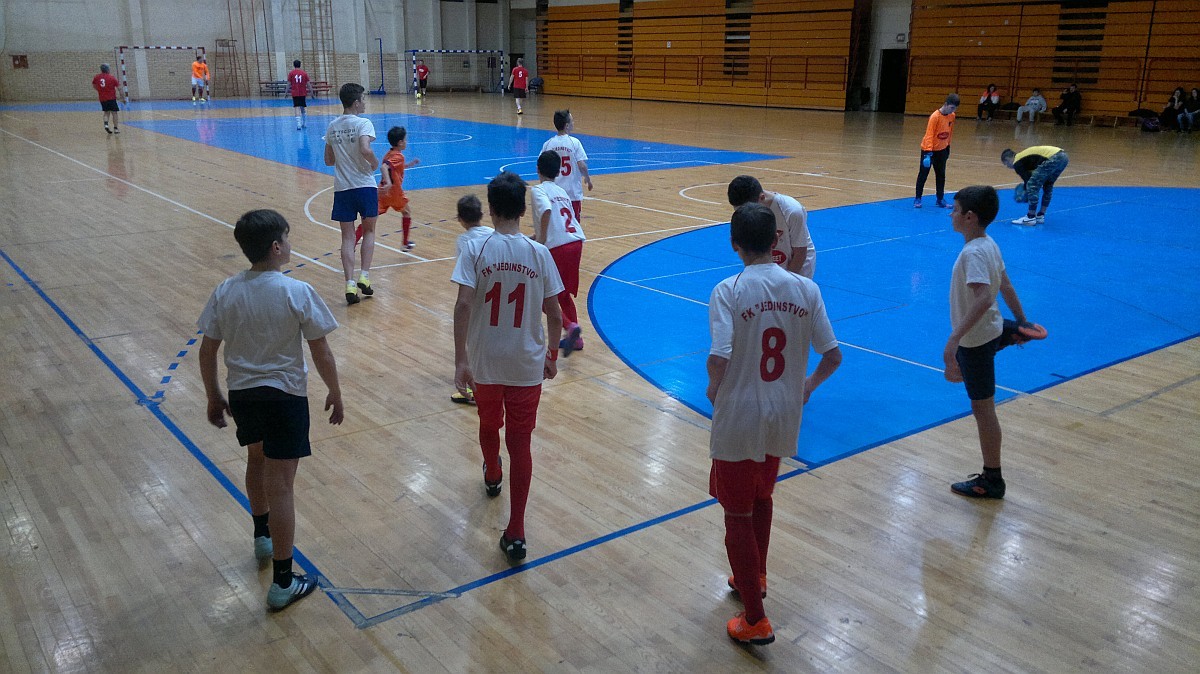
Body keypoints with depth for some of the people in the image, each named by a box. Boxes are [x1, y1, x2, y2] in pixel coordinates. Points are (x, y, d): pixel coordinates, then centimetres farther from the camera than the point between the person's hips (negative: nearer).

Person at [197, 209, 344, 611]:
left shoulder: (225, 292, -4)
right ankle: (283, 583, 8)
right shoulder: (298, 293, -17)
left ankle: (262, 536, 50)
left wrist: (213, 397, 15)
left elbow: (207, 351, 2)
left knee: (257, 460, 30)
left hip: (241, 395, 5)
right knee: (279, 487, 0)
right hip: (284, 397, -5)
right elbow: (321, 353, -13)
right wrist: (335, 394, 1)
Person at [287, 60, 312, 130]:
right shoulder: (304, 73, 2)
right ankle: (304, 123, 22)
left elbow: (288, 84, -2)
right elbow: (308, 84, 2)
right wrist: (311, 92, 10)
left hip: (295, 93, -2)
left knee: (297, 108, -7)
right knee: (304, 107, 16)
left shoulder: (291, 73, -1)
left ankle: (299, 124, -20)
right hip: (303, 93, 2)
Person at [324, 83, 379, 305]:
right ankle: (364, 276, 5)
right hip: (365, 186, -3)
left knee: (347, 237, 6)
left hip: (342, 188, 4)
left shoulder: (332, 126, 9)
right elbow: (365, 149, -25)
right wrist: (375, 163, -6)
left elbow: (329, 160, 14)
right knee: (369, 231, 16)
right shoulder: (363, 123, -8)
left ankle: (350, 284, -3)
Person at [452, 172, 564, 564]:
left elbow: (463, 305, -18)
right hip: (527, 365, 0)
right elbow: (554, 314, -2)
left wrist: (460, 361, -16)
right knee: (520, 445, 4)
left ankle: (492, 477, 57)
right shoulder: (539, 254, -4)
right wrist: (552, 356, 13)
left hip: (485, 362, 0)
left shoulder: (476, 250, -9)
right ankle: (515, 534, 2)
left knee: (489, 425, 27)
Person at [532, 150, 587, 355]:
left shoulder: (538, 190, -1)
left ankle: (570, 326, -11)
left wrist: (541, 241, -18)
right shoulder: (562, 192, 22)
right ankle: (575, 338, 27)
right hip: (576, 242, 7)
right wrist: (536, 236, 41)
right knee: (564, 294, 24)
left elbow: (546, 210, -22)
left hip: (556, 247, -7)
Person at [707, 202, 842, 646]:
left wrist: (714, 389, -7)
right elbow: (833, 356, -3)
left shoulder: (729, 291, -17)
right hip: (783, 419, 5)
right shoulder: (805, 288, -4)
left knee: (738, 517, 10)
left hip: (738, 422, -5)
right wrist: (809, 386, 16)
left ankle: (755, 621, 16)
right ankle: (755, 578, 47)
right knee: (761, 500, 28)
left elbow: (719, 359, -28)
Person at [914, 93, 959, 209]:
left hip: (941, 150, 6)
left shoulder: (952, 116, -1)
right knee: (923, 175, 2)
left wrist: (948, 146, 17)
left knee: (941, 175, 10)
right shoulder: (935, 116, -21)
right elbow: (929, 135, -25)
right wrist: (928, 153, -31)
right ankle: (918, 199, 10)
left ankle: (940, 200, 17)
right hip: (929, 149, -6)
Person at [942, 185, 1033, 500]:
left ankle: (991, 481, 15)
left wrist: (955, 338, -42)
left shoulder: (973, 253, -25)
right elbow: (1005, 287, 15)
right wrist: (1021, 321, 27)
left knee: (983, 408, 2)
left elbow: (984, 298, -37)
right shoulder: (988, 245, 5)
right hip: (990, 332, 13)